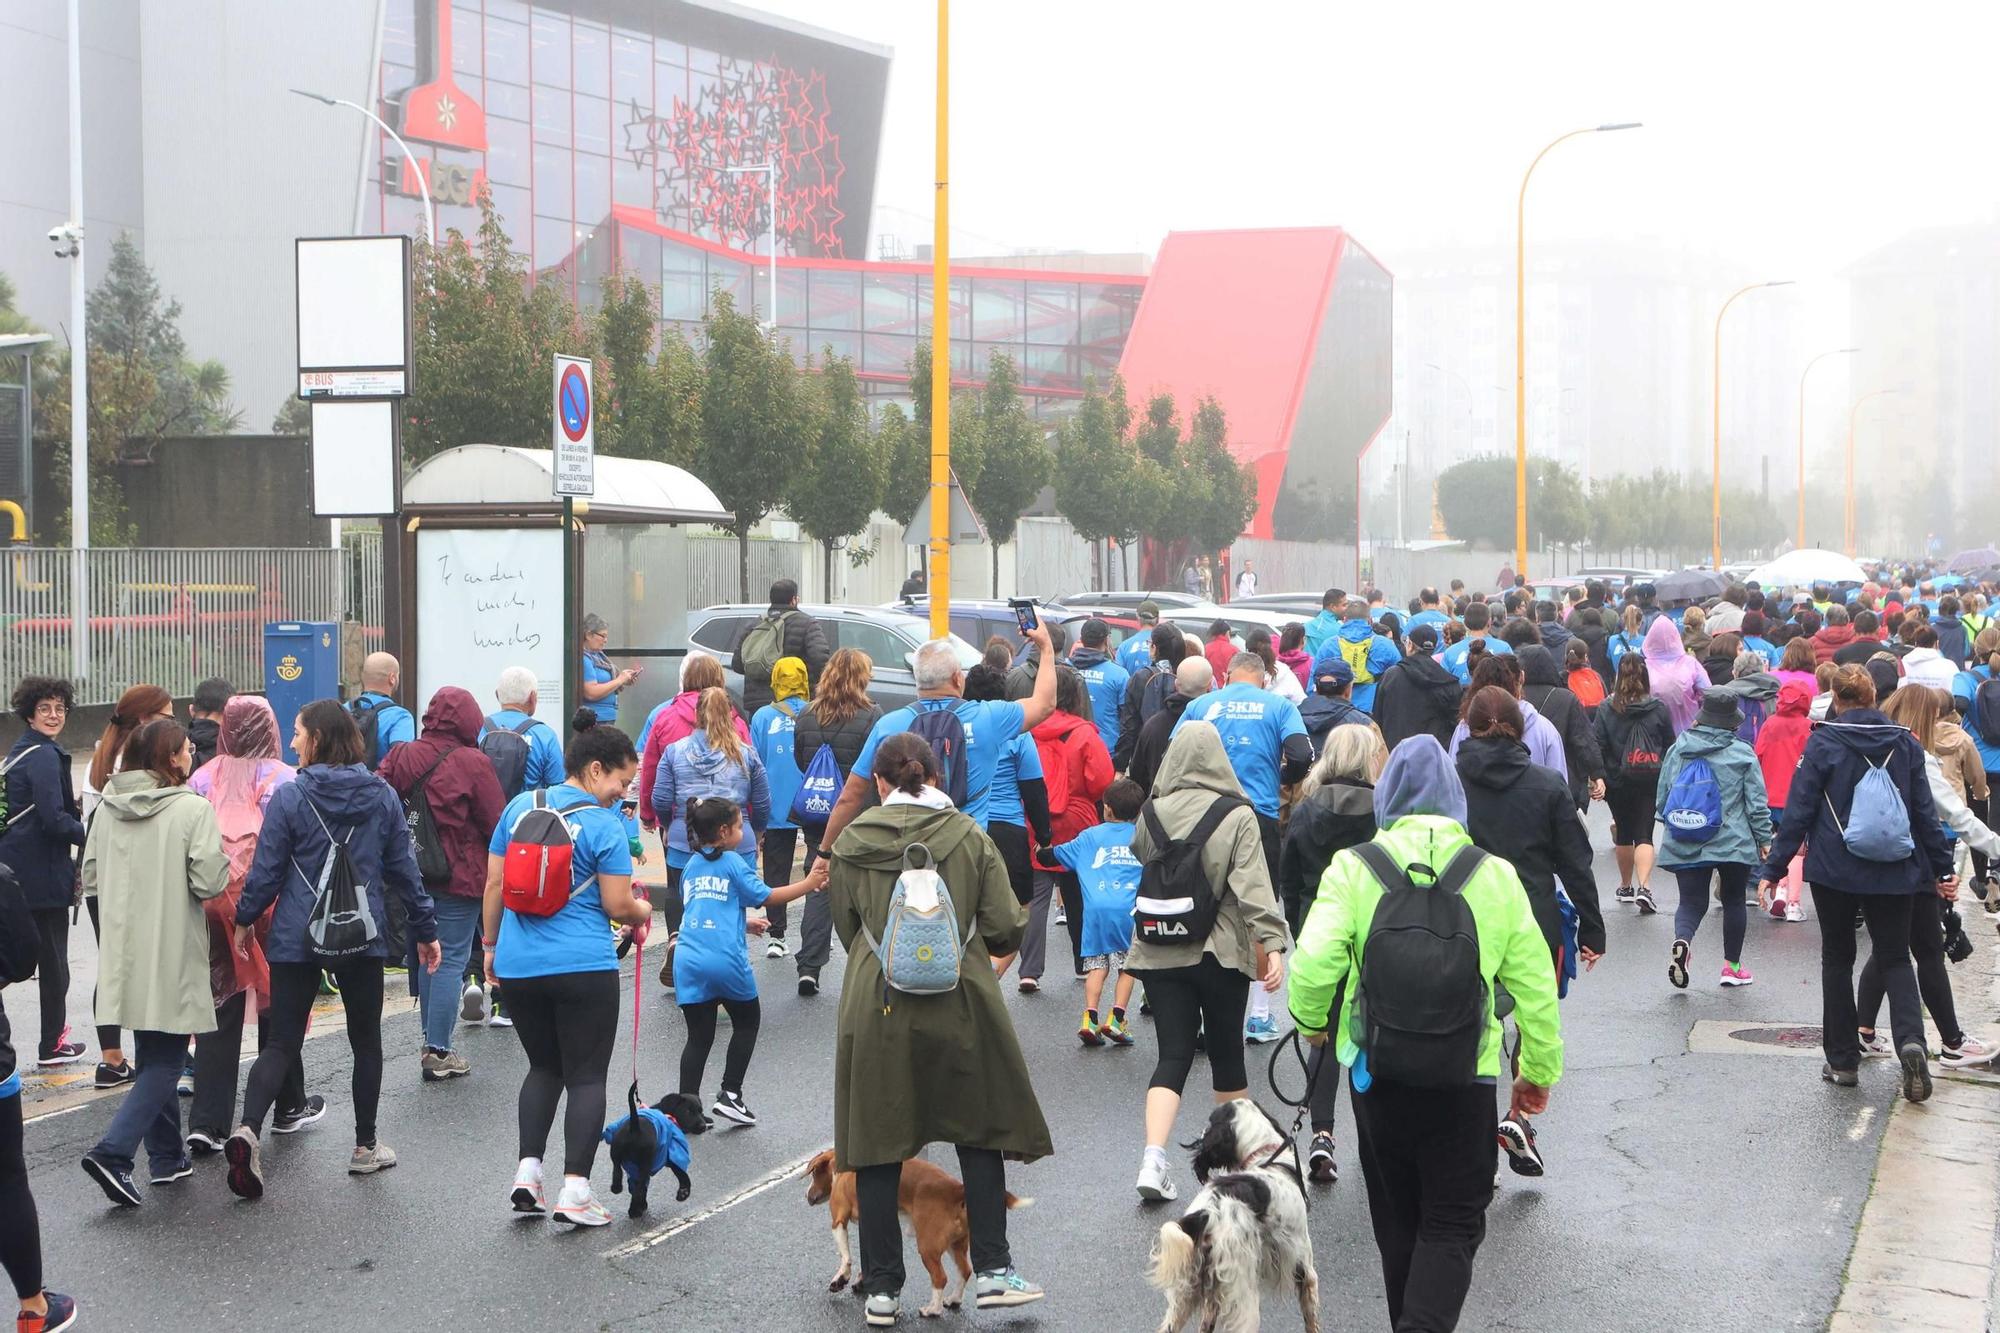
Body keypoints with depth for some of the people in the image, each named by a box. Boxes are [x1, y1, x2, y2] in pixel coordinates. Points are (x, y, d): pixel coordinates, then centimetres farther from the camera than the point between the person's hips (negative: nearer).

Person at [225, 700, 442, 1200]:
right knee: (366, 1040, 15)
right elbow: (403, 870, 5)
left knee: (282, 1042, 3)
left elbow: (266, 870, -5)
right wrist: (425, 929, 14)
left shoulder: (288, 797, -8)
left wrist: (245, 919, 11)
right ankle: (365, 1146, 20)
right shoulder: (382, 796, 1)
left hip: (295, 938, -2)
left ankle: (248, 1128, -19)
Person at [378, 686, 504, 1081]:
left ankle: (432, 1040, 24)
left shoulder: (400, 757, 2)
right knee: (451, 960, -1)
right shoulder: (473, 763, -13)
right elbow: (497, 824, -11)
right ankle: (438, 1052, -1)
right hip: (460, 877, -6)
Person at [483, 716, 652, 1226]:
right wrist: (643, 912, 13)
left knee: (544, 1067, 21)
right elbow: (617, 905, -8)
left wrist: (490, 943, 18)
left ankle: (527, 1170, 10)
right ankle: (575, 1189, -3)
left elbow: (494, 885, 8)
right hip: (584, 967, -5)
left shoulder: (520, 806, 4)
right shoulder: (604, 825, -10)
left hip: (518, 966, 5)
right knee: (586, 1076, 4)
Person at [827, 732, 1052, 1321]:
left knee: (877, 1143, 8)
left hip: (875, 1007, 0)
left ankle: (882, 1287, 12)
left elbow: (847, 930, 10)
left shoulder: (850, 843, 1)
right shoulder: (968, 835, -1)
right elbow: (1004, 930, -3)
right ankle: (992, 1269, 12)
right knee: (980, 1132, 14)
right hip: (960, 1006, 0)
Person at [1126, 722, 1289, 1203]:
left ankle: (1153, 1160, -15)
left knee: (1173, 1055, 2)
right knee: (1227, 1052, 14)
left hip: (1160, 952, 2)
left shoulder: (1151, 813, -1)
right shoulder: (1239, 817, -9)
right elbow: (1254, 887, -17)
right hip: (1222, 952, -2)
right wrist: (1273, 944, -20)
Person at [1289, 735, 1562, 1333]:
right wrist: (1540, 1071, 13)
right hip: (1467, 1077, -1)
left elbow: (1313, 964, -18)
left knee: (1398, 1220, 19)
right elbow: (1535, 985, 0)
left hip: (1378, 1072, 1)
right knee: (1452, 1226, 7)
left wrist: (1310, 1020, 4)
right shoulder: (1496, 875, -3)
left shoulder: (1354, 867, -8)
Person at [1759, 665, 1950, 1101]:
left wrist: (1773, 869, -3)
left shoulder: (1823, 742, -7)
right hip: (1893, 873, 2)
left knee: (1837, 959, 12)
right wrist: (1942, 868, 14)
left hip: (1835, 871, -2)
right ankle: (1911, 1041, -17)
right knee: (1895, 959, 9)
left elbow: (1798, 812, -8)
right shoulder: (1904, 743, 2)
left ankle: (1843, 1061, 12)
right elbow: (1925, 811, 6)